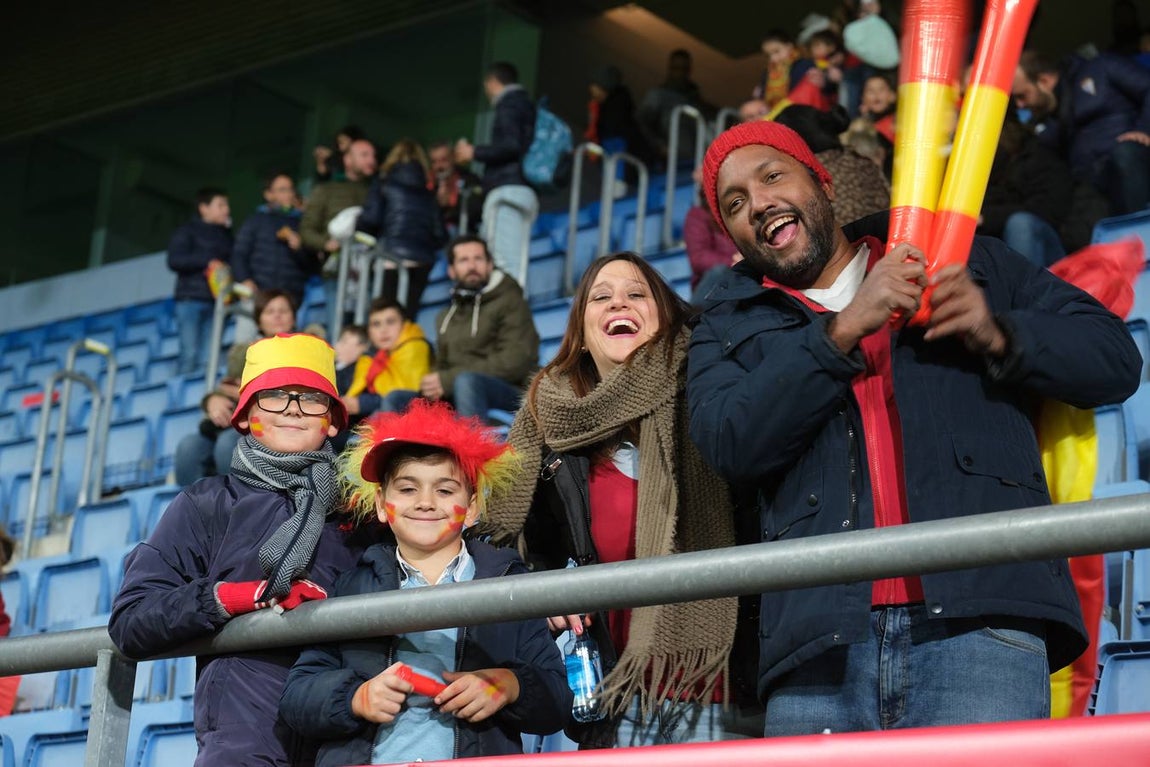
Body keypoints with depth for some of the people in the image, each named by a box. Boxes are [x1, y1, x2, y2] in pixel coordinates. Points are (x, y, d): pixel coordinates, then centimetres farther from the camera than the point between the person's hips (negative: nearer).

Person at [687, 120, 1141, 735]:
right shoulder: (729, 329, 23)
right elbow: (730, 442, 2)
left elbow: (1114, 358, 19)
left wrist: (999, 335, 1)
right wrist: (845, 327, -4)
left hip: (979, 625, -1)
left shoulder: (967, 262, 23)